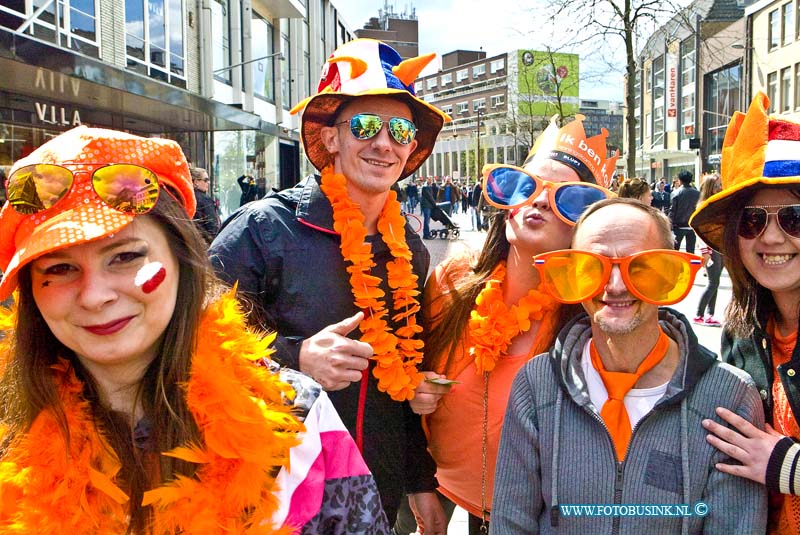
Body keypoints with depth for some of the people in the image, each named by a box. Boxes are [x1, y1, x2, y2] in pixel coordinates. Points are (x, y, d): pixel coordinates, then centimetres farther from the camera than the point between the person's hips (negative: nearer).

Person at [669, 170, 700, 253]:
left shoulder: (677, 192, -9)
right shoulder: (697, 193, -2)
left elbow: (672, 209, -10)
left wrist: (671, 222, -3)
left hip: (679, 225, -2)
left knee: (675, 248, 7)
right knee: (690, 250, 7)